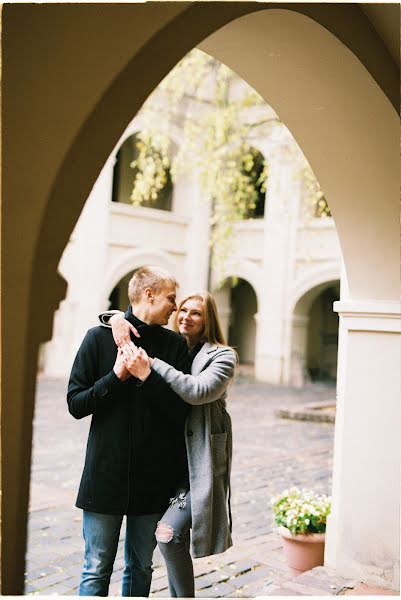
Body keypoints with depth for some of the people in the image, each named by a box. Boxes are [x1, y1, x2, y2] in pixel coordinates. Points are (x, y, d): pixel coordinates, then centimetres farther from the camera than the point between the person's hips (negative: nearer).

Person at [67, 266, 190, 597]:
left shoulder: (175, 344, 3)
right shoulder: (100, 337, -2)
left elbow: (181, 408, -7)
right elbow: (76, 403, -3)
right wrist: (116, 376, -16)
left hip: (154, 477, 2)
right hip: (106, 472, -2)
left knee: (141, 567, 15)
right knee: (97, 571, 6)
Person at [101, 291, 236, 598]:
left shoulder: (222, 356, -4)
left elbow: (200, 390, -24)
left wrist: (152, 368, -27)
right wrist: (118, 319, -12)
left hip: (202, 459, -5)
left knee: (169, 531, -17)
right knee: (176, 537, 13)